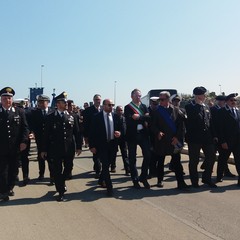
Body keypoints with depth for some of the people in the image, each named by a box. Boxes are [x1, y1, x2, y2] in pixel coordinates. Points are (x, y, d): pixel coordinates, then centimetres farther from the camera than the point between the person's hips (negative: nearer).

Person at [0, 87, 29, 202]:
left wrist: (24, 141, -9)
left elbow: (25, 127, 1)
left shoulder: (19, 112, 2)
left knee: (13, 170, 13)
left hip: (15, 148, 2)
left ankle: (10, 188, 31)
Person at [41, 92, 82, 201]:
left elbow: (76, 133, 8)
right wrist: (44, 149, -3)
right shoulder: (50, 117, -1)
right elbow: (46, 134, -1)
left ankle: (61, 182, 42)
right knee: (57, 170, 2)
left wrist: (78, 146, 3)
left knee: (68, 168, 13)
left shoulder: (72, 117, 7)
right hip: (55, 149, -2)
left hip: (69, 148, 3)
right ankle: (61, 192, 15)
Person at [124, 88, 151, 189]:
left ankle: (143, 177, 16)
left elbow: (149, 117, -3)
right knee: (132, 158, 6)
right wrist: (143, 118, -14)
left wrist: (139, 117, -16)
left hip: (143, 134, 3)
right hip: (132, 135, -3)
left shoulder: (144, 106, 11)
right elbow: (129, 120, -16)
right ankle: (135, 180, 19)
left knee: (148, 156, -2)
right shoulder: (127, 107, -1)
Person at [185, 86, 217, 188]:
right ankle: (194, 181, 19)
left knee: (211, 157, 9)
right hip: (194, 138, -6)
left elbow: (210, 122, 13)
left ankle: (206, 178, 27)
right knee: (194, 160, 4)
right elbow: (188, 122, -17)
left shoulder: (206, 107, 13)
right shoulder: (189, 107, -6)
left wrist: (213, 135, 8)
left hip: (207, 137, 6)